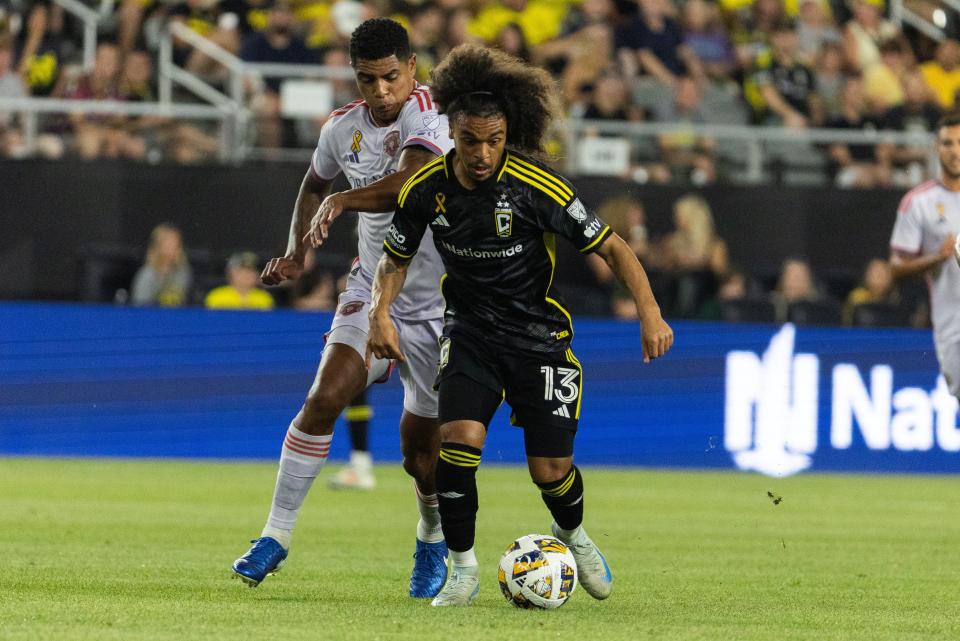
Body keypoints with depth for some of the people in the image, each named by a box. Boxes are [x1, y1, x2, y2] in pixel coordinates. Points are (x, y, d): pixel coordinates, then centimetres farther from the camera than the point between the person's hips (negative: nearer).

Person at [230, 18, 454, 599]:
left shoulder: (430, 117, -20)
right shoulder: (345, 128, 0)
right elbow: (316, 183, 22)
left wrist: (342, 201, -46)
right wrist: (298, 252, 10)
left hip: (438, 308, -4)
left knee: (420, 448, 4)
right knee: (324, 397, -18)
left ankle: (434, 542, 34)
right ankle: (277, 535, -10)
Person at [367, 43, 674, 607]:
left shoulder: (537, 188, -20)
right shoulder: (427, 188, -10)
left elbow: (611, 247, -13)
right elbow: (397, 258, 7)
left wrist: (650, 313, -24)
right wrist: (382, 313, -11)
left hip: (539, 333, -2)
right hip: (470, 329, 2)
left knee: (551, 469, -2)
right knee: (459, 437, -22)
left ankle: (572, 534, 35)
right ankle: (463, 570, -5)